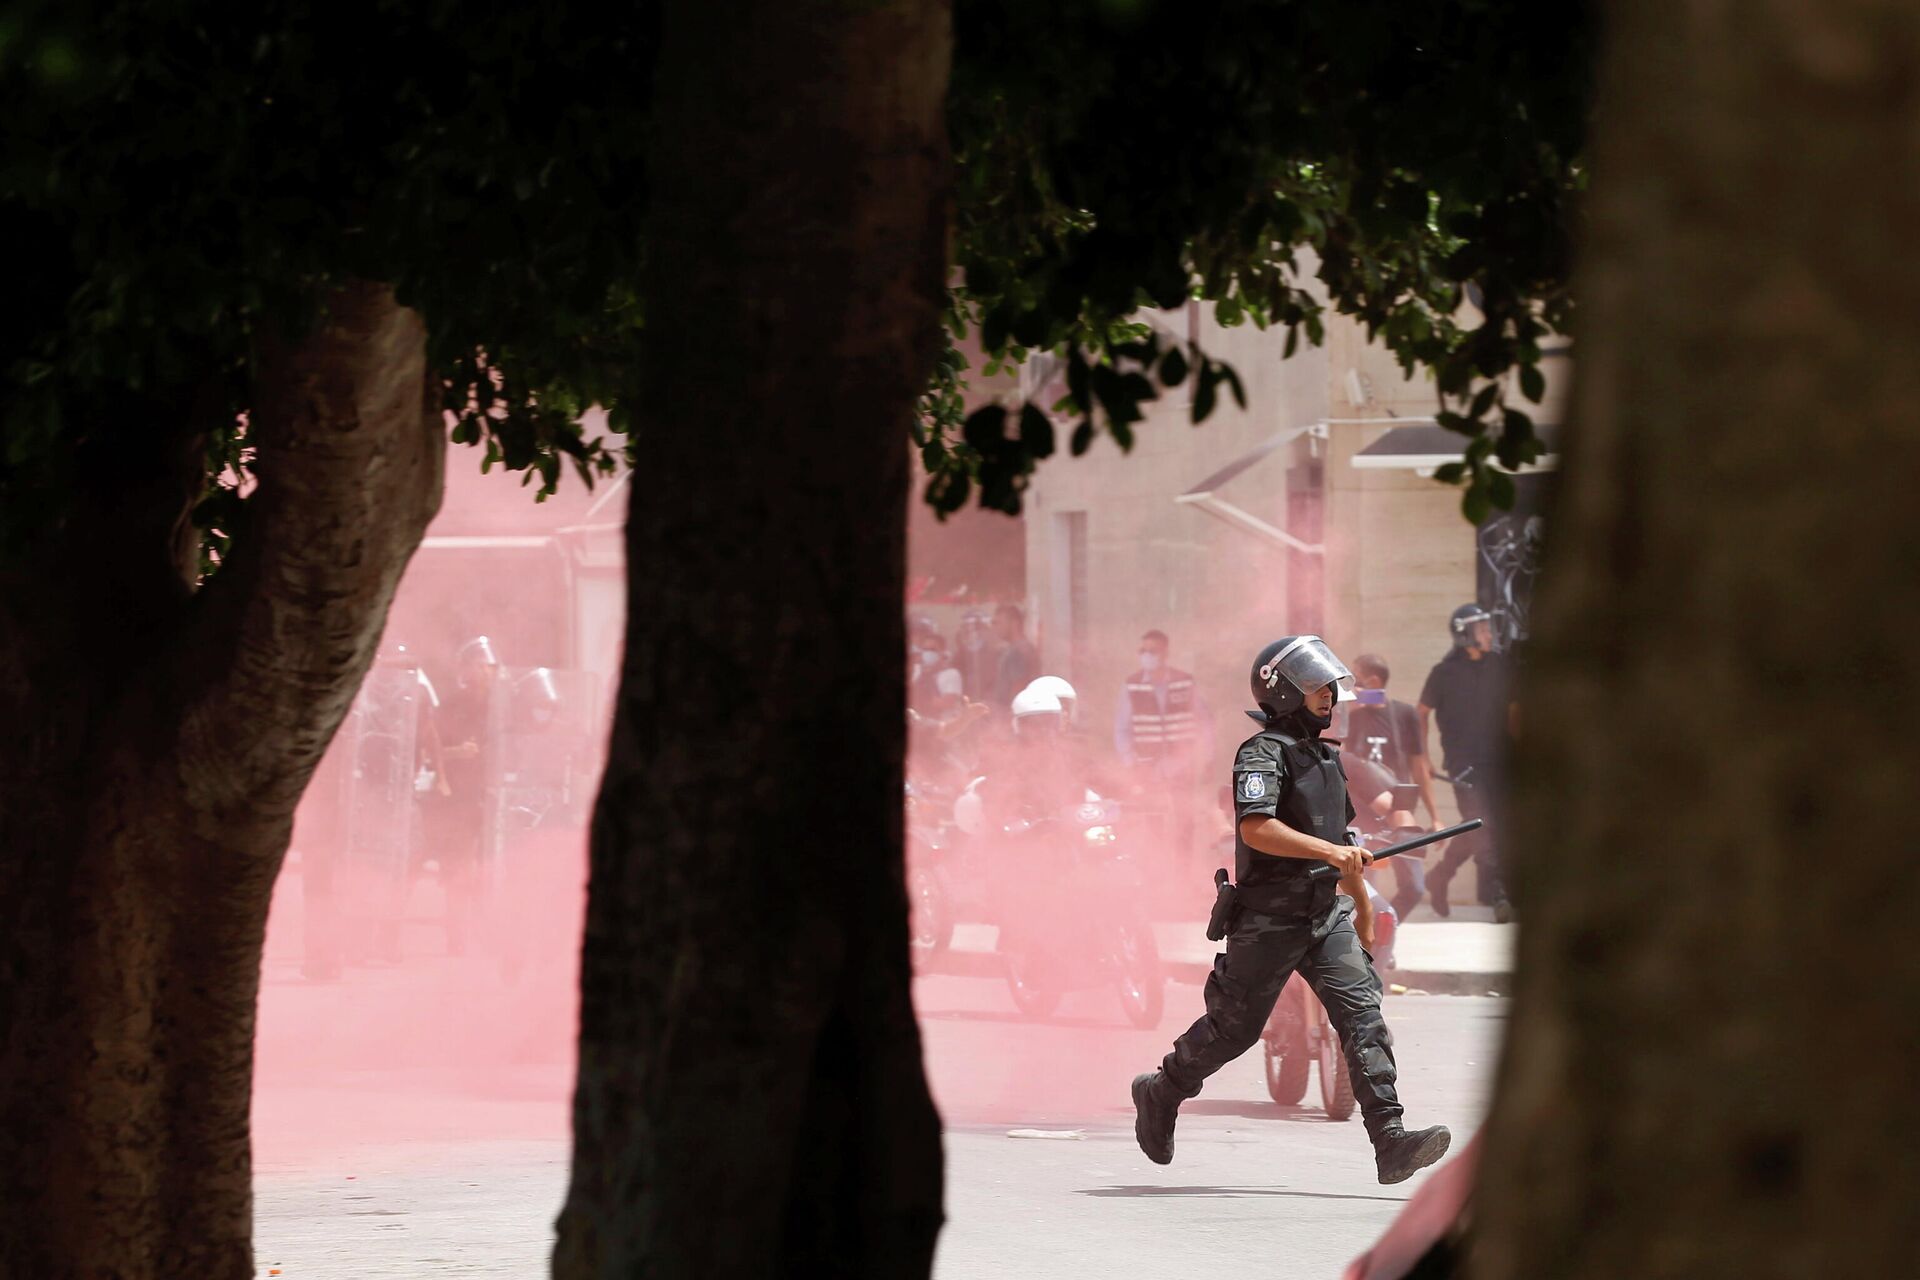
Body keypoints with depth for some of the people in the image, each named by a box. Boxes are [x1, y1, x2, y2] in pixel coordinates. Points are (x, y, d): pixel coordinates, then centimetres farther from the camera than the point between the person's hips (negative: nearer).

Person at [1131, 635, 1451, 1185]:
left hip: (1328, 914, 7)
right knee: (1234, 1028, 5)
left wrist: (1360, 896, 33)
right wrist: (1330, 851, -33)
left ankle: (1390, 1142, -19)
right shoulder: (1263, 753, -11)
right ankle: (1159, 1094, 31)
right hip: (1270, 919, -7)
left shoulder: (1326, 755, 17)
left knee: (1362, 1011, -11)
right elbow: (1257, 829, -27)